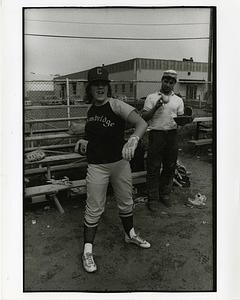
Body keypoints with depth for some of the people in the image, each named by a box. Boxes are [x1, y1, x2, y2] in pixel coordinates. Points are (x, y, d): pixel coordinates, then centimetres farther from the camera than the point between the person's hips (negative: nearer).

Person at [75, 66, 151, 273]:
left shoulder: (116, 105, -12)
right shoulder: (91, 110, 4)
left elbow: (142, 122, -28)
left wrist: (133, 139, -47)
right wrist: (86, 142, 3)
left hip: (120, 163, -2)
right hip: (97, 166, 2)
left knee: (126, 203, 17)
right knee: (94, 209, 5)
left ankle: (130, 235, 42)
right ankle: (87, 251, 20)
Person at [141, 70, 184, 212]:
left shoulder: (178, 100, 14)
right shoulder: (152, 97, 5)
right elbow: (144, 117, -1)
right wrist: (156, 107, -15)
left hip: (172, 135, 3)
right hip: (156, 134, -3)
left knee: (170, 166, 10)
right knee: (154, 168, 0)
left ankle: (165, 194, 27)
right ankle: (153, 198, 11)